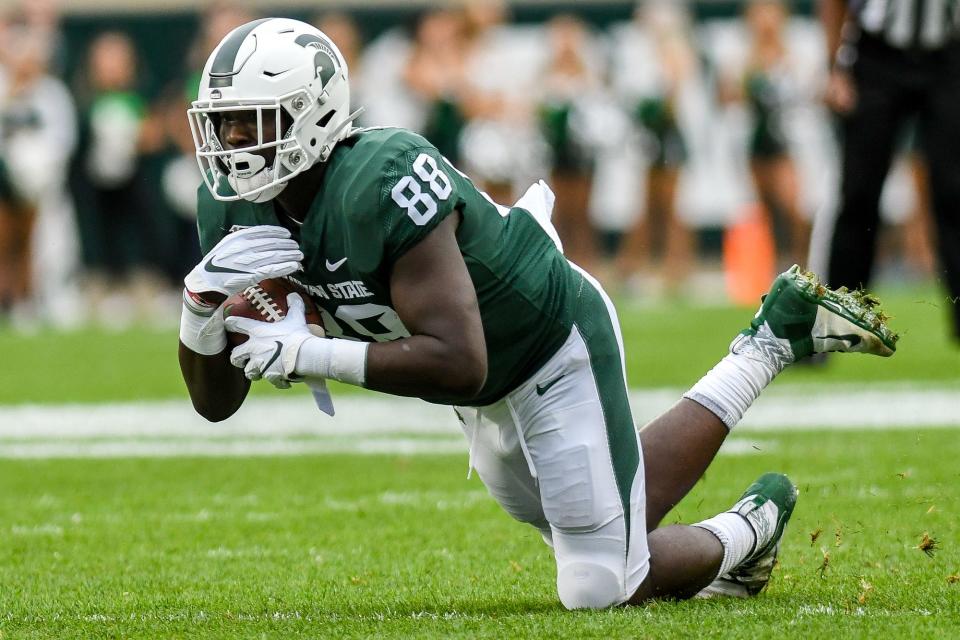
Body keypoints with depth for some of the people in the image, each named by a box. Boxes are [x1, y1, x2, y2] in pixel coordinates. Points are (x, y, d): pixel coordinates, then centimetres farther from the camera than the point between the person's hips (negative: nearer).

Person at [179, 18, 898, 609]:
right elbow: (216, 400, -8)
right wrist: (202, 309, -28)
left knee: (603, 588, -6)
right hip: (488, 396, 9)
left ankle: (746, 531, 22)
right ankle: (772, 341, 34)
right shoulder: (235, 208, -12)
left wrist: (312, 355, -41)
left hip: (555, 350, -9)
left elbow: (457, 365, -40)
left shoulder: (386, 183, -37)